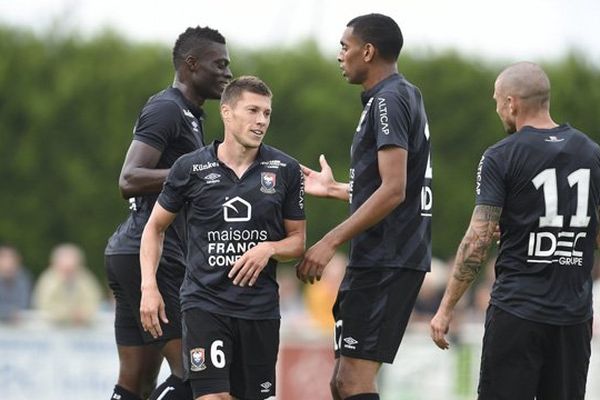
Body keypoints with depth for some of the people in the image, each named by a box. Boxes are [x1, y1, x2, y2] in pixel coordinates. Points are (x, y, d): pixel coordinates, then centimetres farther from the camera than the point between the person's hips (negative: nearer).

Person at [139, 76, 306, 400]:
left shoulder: (285, 170, 2)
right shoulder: (190, 168, -2)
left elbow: (297, 240, 10)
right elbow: (155, 227, 10)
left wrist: (269, 249, -12)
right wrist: (149, 287, -1)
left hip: (260, 308, 3)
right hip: (204, 303, -3)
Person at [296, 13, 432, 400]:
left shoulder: (389, 100, -12)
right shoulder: (403, 95, 19)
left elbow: (393, 191, -21)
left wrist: (331, 241, -21)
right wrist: (335, 189, 34)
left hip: (386, 262, -10)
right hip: (381, 258, 10)